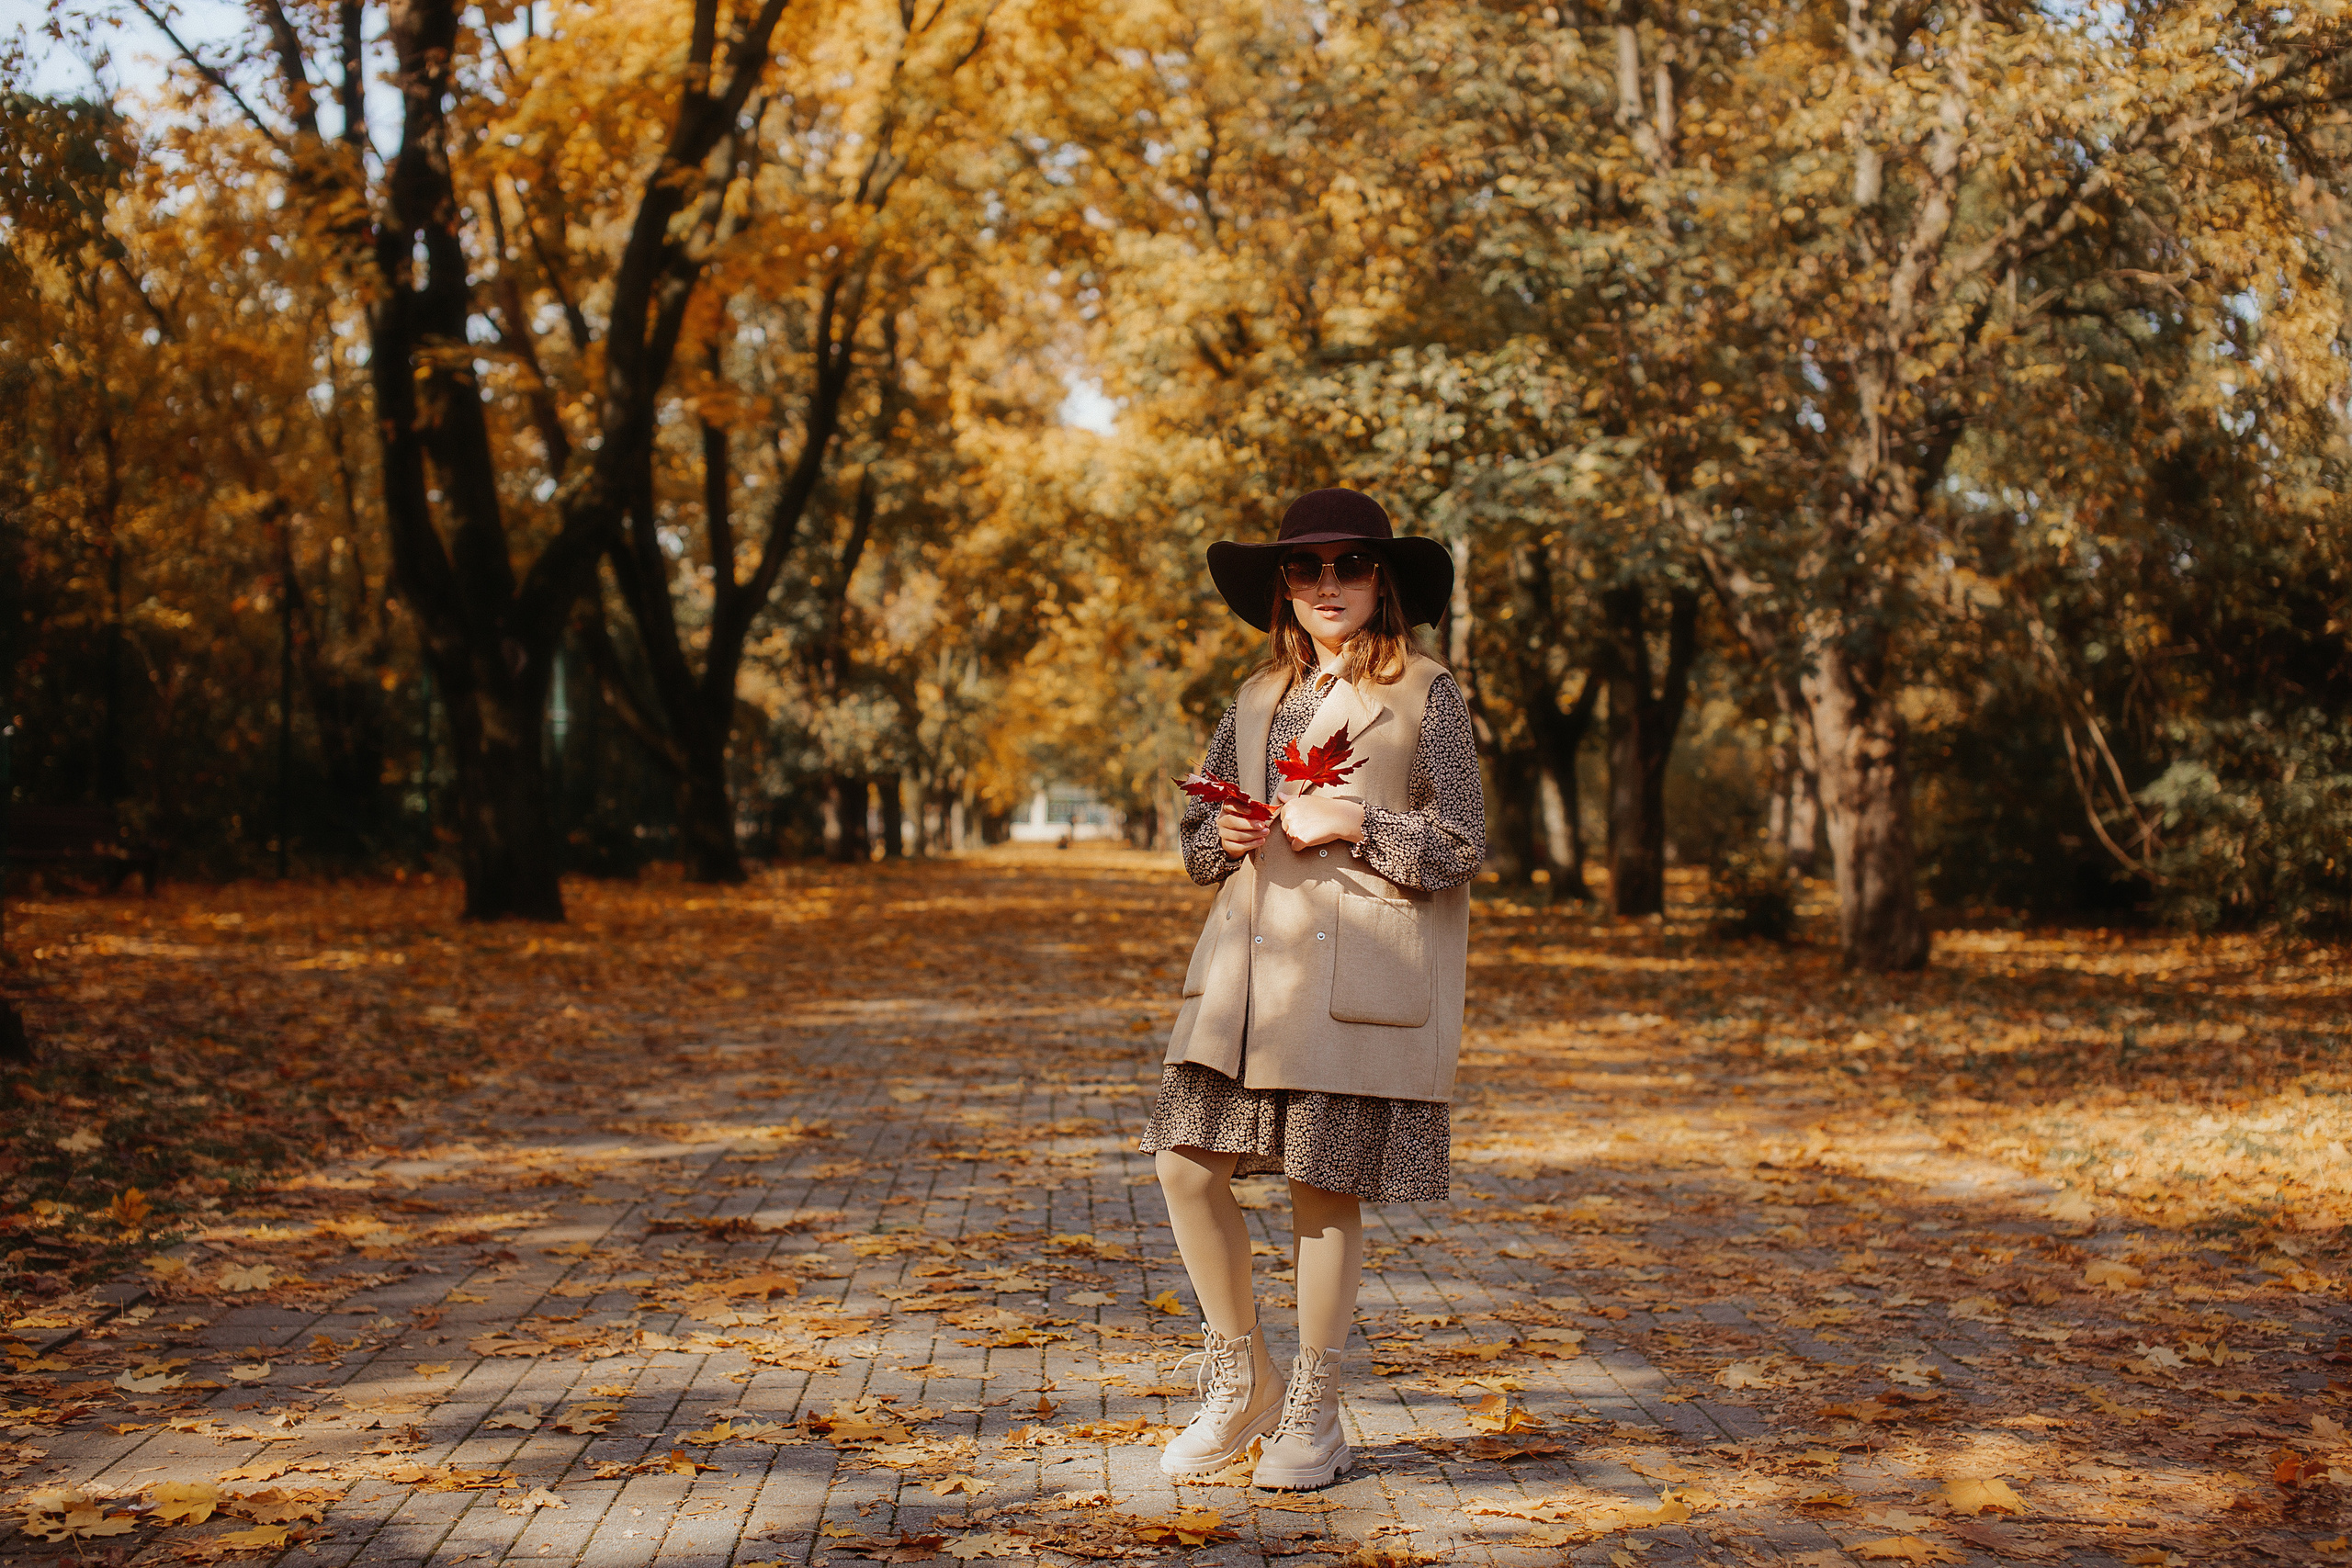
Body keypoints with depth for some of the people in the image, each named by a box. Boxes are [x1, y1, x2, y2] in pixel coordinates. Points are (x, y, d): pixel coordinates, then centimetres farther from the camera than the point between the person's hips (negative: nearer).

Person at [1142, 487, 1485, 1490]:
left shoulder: (1427, 696, 1)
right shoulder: (1258, 699, 16)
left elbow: (1461, 845, -4)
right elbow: (1196, 838, 20)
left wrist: (1351, 822, -14)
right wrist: (1225, 834, -2)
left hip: (1363, 974, -5)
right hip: (1248, 970, 5)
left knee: (1326, 1189, -2)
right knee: (1187, 1163, -3)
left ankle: (1313, 1415, 16)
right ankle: (1242, 1386, 16)